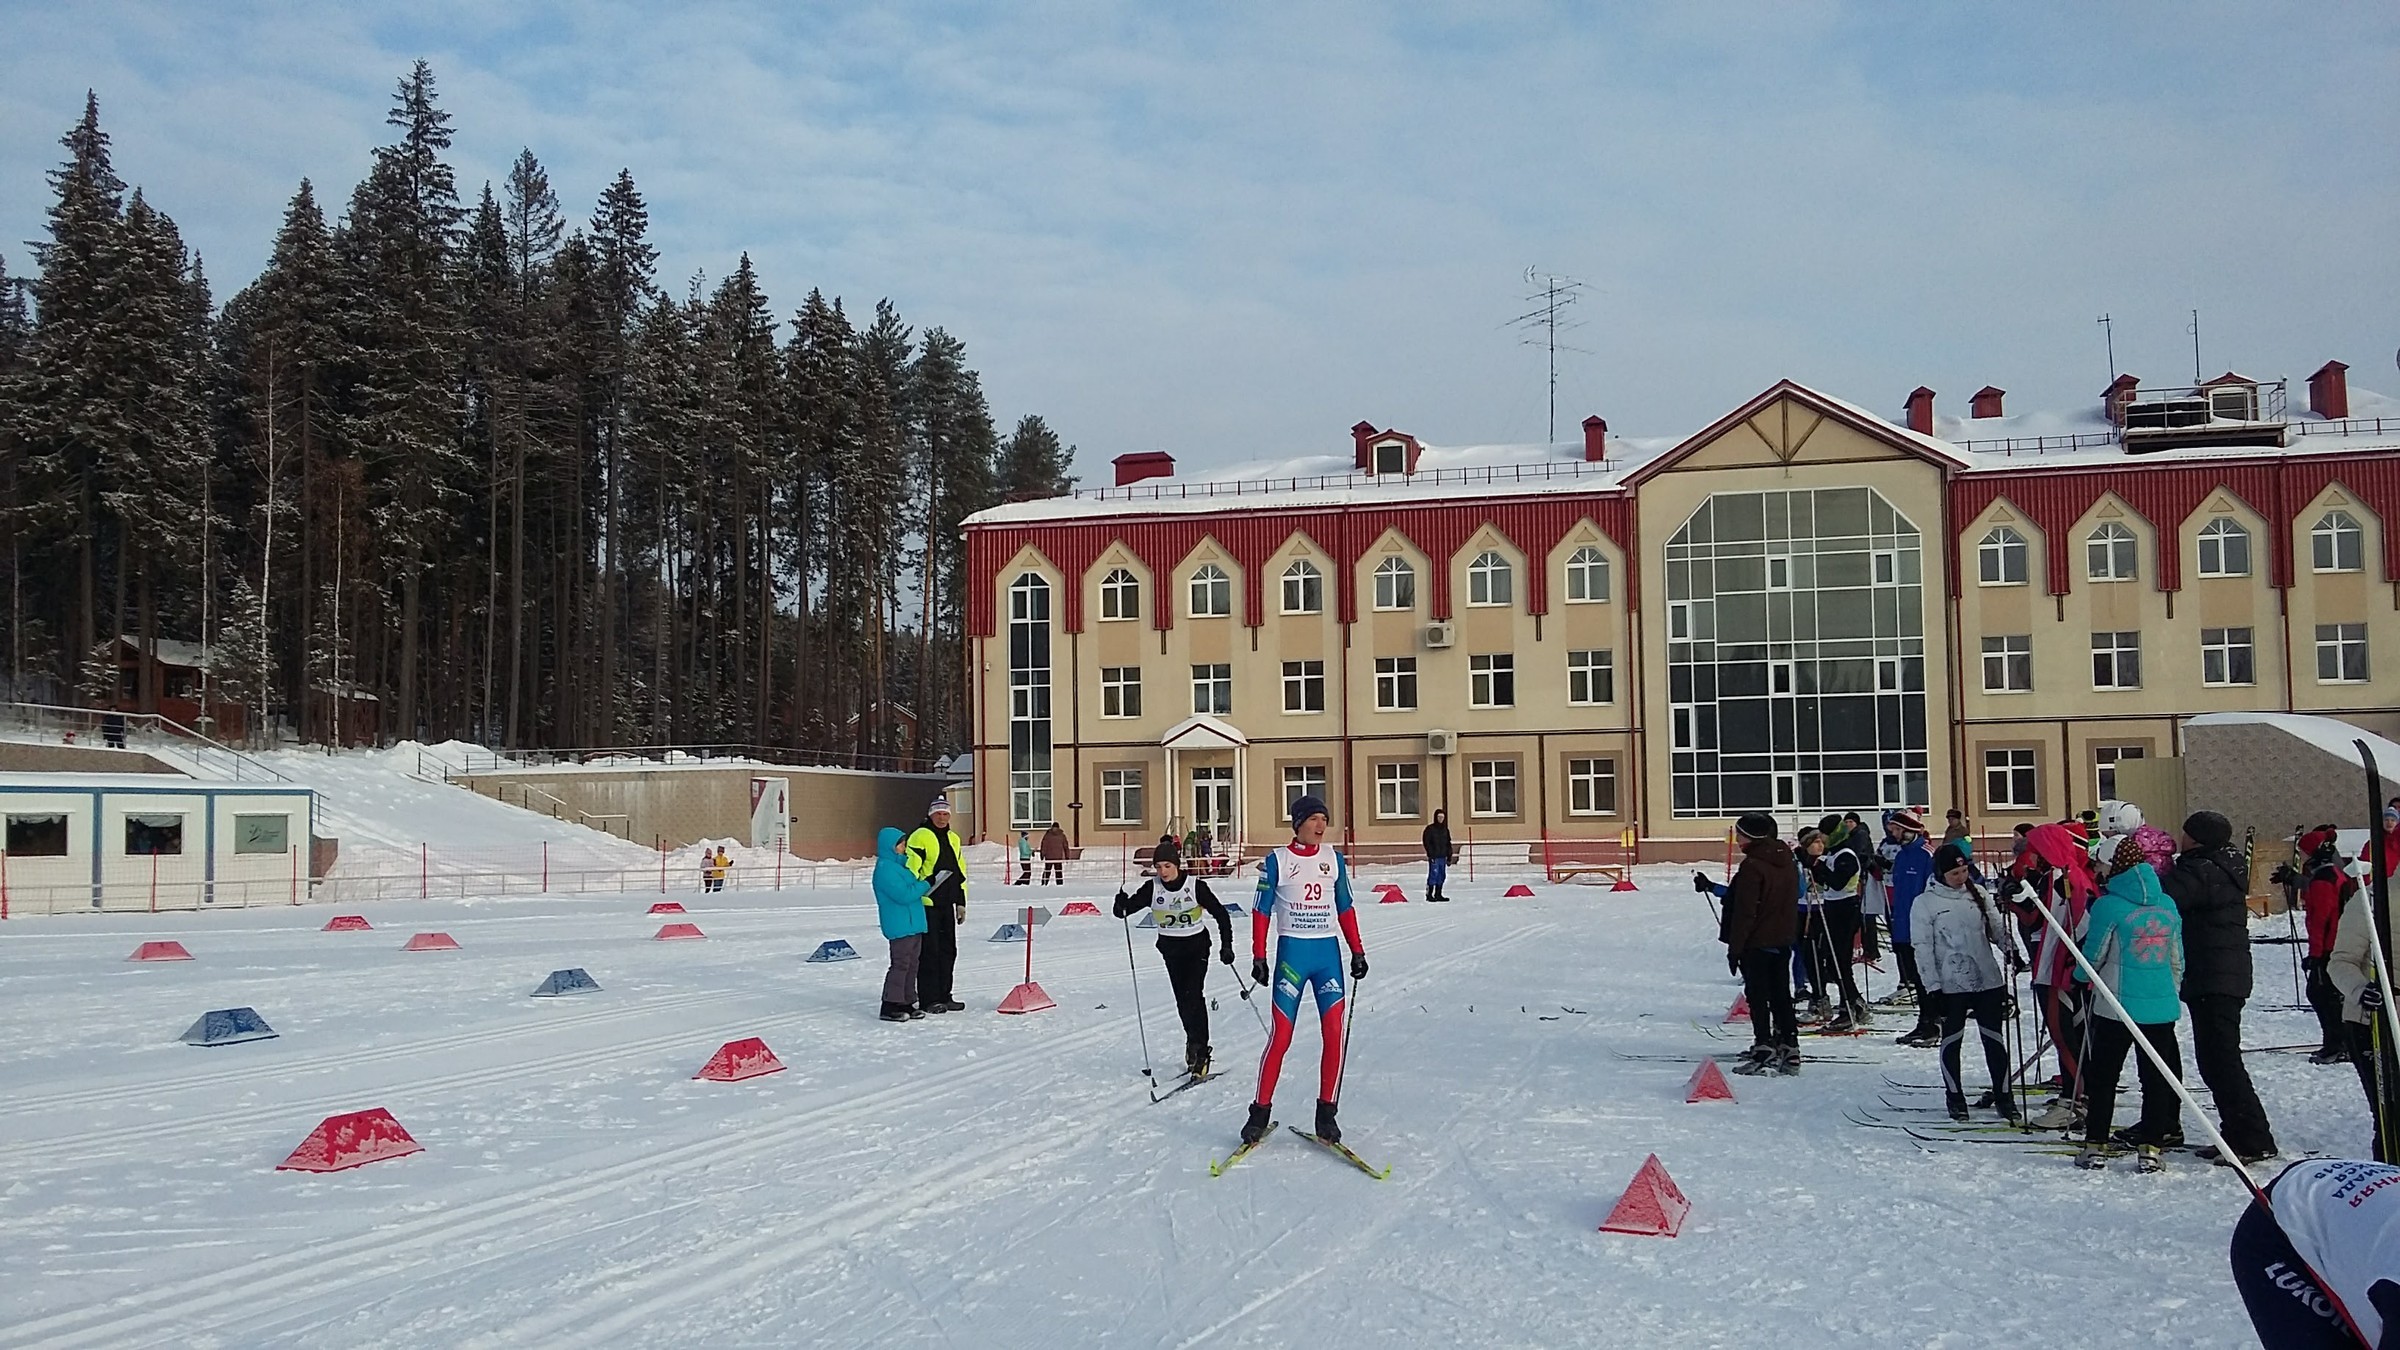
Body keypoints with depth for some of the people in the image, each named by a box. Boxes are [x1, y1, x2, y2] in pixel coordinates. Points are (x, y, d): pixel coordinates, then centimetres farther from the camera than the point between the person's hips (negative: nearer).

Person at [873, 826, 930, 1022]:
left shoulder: (900, 865, 18)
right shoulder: (885, 869, -15)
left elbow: (911, 889, 28)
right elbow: (903, 894, -23)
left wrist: (919, 889, 6)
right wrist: (923, 886, -9)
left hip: (913, 924, 10)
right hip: (899, 926, -10)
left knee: (912, 963, 13)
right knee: (900, 964, -9)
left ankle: (906, 1002, 20)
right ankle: (890, 1006, -5)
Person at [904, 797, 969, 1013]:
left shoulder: (953, 839, 16)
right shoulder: (920, 837, -8)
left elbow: (960, 873, 22)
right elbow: (910, 870, -14)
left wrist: (961, 902, 19)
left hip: (946, 904, 8)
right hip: (927, 904, -8)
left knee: (948, 950, 11)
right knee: (929, 951, -4)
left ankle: (944, 996, 19)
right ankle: (928, 999, 1)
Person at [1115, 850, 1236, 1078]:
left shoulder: (1196, 886, -15)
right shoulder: (1153, 888, -9)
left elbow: (1220, 914, -9)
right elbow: (1130, 906, -16)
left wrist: (1226, 945, -15)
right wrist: (1122, 906, -40)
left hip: (1197, 944, -3)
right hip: (1170, 948, 3)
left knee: (1193, 995, -16)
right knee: (1182, 999, 4)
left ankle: (1199, 1051, -13)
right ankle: (1196, 1044, 22)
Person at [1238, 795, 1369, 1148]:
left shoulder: (1334, 860, 9)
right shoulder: (1277, 861, -1)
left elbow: (1345, 908, 14)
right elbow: (1261, 911, 0)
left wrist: (1357, 951, 8)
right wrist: (1259, 957, -5)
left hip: (1328, 951, 3)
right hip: (1292, 951, -3)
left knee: (1334, 1034, -5)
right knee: (1280, 1036, -5)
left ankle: (1327, 1114, 5)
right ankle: (1260, 1113, 6)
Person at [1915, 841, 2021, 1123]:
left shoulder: (1977, 893, 6)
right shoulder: (1925, 903, -5)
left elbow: (1997, 926, 9)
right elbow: (1923, 949, -6)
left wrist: (2010, 948, -12)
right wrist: (1932, 988, -9)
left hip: (1988, 980, 3)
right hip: (1951, 985, -3)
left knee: (1994, 1038, 5)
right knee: (1952, 1040, 8)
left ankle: (2003, 1094, 15)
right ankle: (1954, 1096, 21)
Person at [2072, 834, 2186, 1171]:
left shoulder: (2108, 906, -12)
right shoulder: (2167, 905, 6)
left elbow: (2093, 955, -3)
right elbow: (2177, 959, 13)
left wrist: (2078, 976, 18)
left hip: (2118, 1005, -4)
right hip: (2162, 1007, 5)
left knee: (2101, 1074, 6)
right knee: (2156, 1075, 10)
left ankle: (2096, 1145, 7)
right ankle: (2151, 1147, 9)